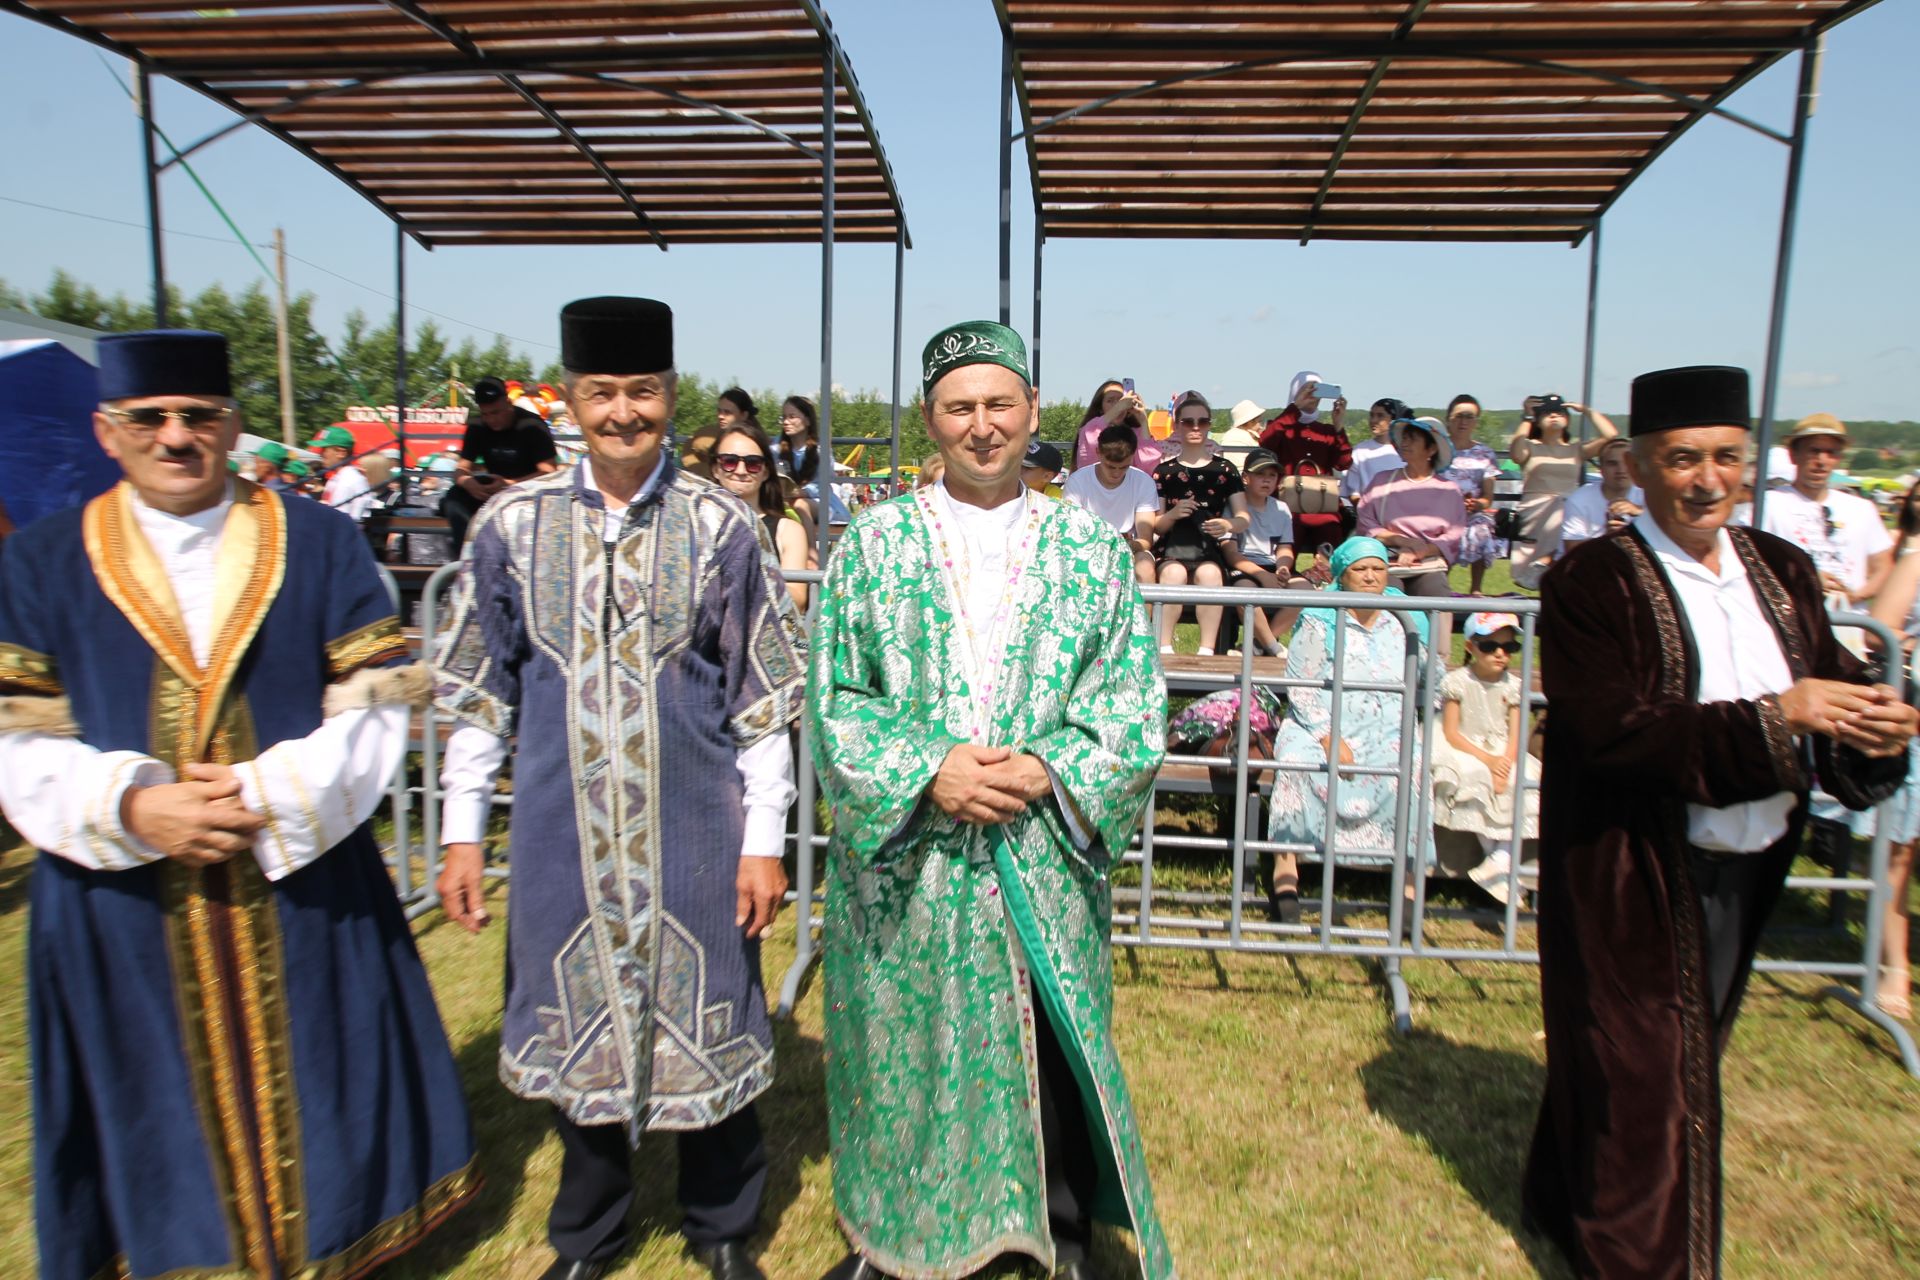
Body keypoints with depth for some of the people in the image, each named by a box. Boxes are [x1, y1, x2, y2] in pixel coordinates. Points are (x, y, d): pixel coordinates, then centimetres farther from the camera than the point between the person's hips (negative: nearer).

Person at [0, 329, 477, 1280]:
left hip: (304, 888, 0)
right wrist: (133, 807, -18)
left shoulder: (317, 541, 0)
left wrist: (272, 792, -18)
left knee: (309, 1099, 13)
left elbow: (376, 703, -5)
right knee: (163, 1125, 14)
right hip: (124, 906, 1)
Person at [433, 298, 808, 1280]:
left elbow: (762, 697, -3)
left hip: (691, 831, -1)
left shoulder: (720, 525, -6)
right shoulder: (513, 524, -2)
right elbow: (479, 692, 5)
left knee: (702, 1027, 11)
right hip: (563, 832, 2)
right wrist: (462, 832, 4)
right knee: (578, 1025, 16)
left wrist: (763, 839, -4)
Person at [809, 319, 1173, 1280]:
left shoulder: (1090, 547, 3)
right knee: (901, 1052, 13)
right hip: (903, 863, 0)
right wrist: (927, 771, -16)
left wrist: (1050, 773, -15)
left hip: (1046, 863, 1)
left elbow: (1134, 700, 1)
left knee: (1054, 1051, 12)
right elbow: (834, 696, -2)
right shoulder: (874, 541, 1)